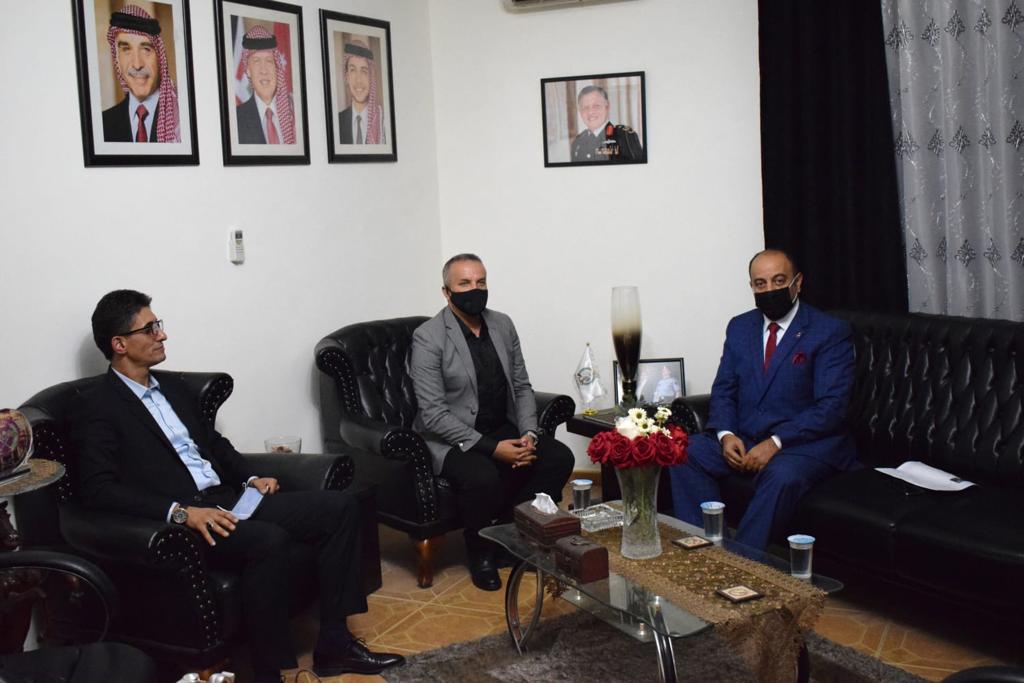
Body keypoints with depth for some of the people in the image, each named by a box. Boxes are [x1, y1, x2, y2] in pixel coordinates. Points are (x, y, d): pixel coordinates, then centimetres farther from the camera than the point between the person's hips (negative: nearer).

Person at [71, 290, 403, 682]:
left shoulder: (170, 387, 19)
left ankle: (333, 644, -1)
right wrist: (180, 512, -26)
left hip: (228, 500, 9)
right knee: (269, 540, -36)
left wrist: (250, 478, 7)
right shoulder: (97, 411, -6)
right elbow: (98, 490, -17)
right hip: (179, 521, -8)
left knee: (339, 508, -3)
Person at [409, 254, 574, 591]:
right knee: (483, 477, -35)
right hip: (452, 439, -6)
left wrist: (528, 434, -10)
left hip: (504, 429, 6)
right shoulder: (428, 337, -14)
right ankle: (481, 551, -3)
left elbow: (522, 387, 9)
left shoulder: (503, 325, 5)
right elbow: (434, 413, -18)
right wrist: (491, 447, -24)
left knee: (559, 458, -17)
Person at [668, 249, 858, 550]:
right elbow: (723, 390, 12)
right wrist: (726, 434, -9)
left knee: (782, 475, -37)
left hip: (806, 443, -5)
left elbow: (831, 407, -12)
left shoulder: (830, 331, -4)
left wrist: (775, 442, -22)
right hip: (743, 440, 5)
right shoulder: (739, 327, 13)